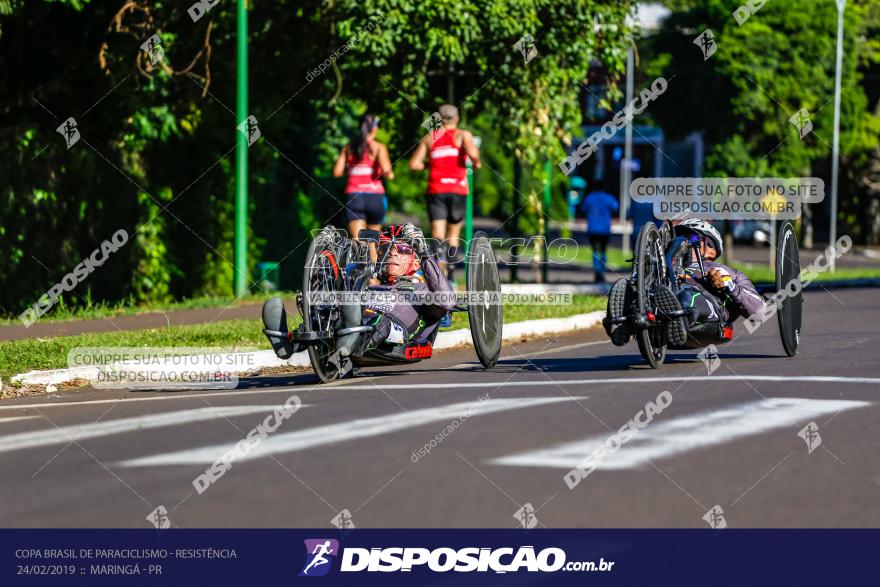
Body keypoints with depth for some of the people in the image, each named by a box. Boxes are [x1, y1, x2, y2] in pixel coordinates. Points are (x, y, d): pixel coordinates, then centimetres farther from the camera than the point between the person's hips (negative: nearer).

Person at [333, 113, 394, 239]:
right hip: (375, 196, -1)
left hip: (353, 197, 1)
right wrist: (390, 174, 8)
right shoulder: (379, 147, -1)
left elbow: (337, 172, 4)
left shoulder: (348, 148, 9)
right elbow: (386, 171, -14)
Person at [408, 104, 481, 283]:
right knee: (453, 234, 15)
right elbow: (472, 153, -16)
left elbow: (414, 163, 5)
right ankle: (451, 274, 13)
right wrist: (476, 163, 5)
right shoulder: (462, 135, 3)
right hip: (458, 189, 0)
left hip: (436, 190, 1)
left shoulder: (429, 138, 11)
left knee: (437, 235, -7)